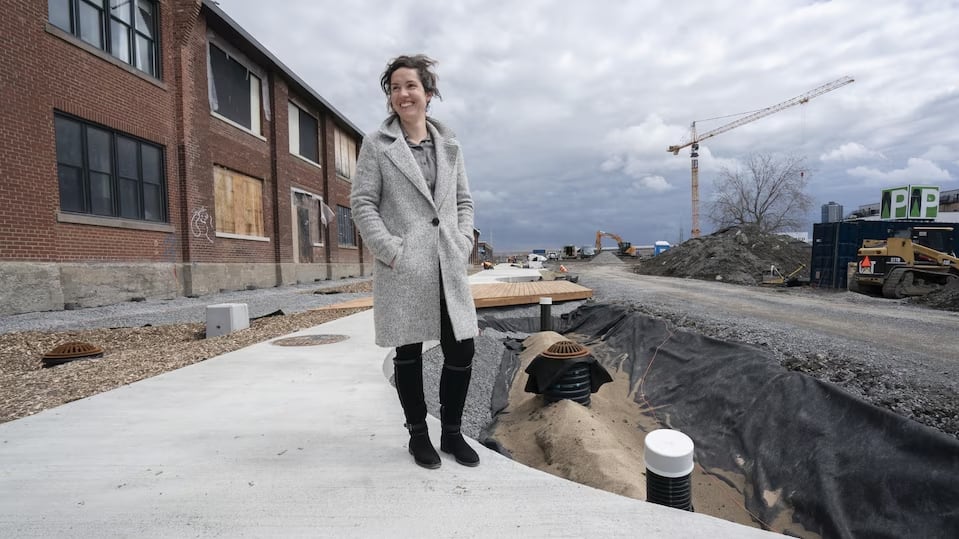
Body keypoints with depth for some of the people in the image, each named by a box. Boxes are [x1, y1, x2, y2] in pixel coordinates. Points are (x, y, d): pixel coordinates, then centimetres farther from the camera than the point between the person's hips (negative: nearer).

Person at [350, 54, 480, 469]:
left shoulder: (449, 144, 14)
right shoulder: (377, 144, 3)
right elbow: (362, 203, -2)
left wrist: (463, 243, 2)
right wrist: (390, 249, -11)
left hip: (448, 267, 4)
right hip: (402, 268, -3)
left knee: (461, 353, 4)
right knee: (408, 353, 8)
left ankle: (452, 432, 26)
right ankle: (418, 434, 28)